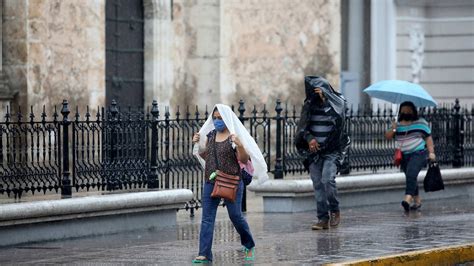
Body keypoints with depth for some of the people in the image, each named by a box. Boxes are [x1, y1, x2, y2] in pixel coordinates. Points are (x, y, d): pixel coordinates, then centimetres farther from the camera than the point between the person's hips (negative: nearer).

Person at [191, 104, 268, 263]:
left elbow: (244, 160, -9)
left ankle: (249, 246, 28)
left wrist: (240, 145, -26)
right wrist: (198, 144, 4)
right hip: (211, 182, 5)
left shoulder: (234, 136, -6)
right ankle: (204, 254, -4)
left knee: (235, 215, 4)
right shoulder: (210, 135, 11)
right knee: (207, 218, -3)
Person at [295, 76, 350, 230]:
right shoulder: (309, 105, 8)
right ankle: (323, 219, 2)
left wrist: (324, 96, -24)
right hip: (314, 150, 4)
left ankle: (335, 211, -1)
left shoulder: (337, 102, -2)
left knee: (327, 179, -20)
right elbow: (303, 127, 6)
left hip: (332, 150, -4)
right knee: (318, 184, -1)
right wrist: (309, 138, -14)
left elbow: (339, 115, -23)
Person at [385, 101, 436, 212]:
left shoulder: (420, 123, 1)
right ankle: (417, 200, 26)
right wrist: (393, 129, -13)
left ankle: (408, 198, -36)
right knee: (410, 178, 12)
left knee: (411, 175, -24)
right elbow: (388, 137, 6)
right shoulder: (398, 124, 10)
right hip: (404, 156, 5)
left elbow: (428, 137, 3)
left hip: (418, 154, -5)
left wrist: (431, 152, -6)